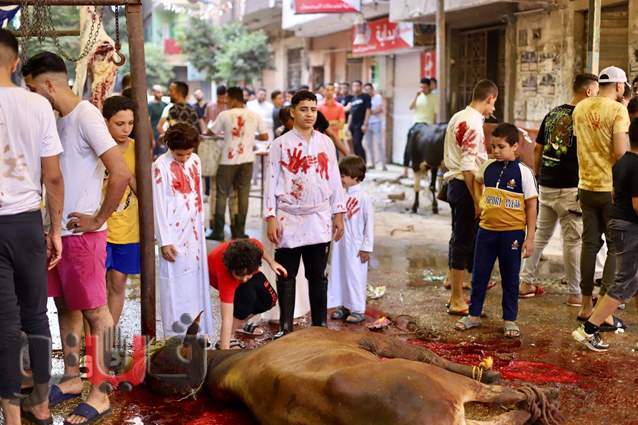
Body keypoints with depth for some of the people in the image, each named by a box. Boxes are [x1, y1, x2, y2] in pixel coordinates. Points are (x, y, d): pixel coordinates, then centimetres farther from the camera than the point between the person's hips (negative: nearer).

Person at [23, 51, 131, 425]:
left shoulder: (86, 117, -15)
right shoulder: (59, 119, 11)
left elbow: (121, 174, -24)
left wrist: (98, 220, -16)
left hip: (82, 234, -8)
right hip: (59, 232, 8)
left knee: (95, 312, 0)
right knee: (66, 306, 16)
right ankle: (72, 380, 29)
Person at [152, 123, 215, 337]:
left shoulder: (195, 161, 8)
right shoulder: (161, 166, -11)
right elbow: (159, 206, -12)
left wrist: (201, 224, 15)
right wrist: (164, 241, -14)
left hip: (194, 233, 6)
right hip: (175, 235, -6)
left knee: (197, 278, 12)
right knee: (176, 286, -4)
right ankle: (177, 334, 4)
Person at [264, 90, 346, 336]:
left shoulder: (325, 143, 7)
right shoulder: (281, 144, -2)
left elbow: (334, 179, 10)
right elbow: (272, 182, -3)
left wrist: (338, 214, 7)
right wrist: (271, 218, -9)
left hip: (319, 219, 2)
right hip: (289, 219, -2)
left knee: (318, 276, 9)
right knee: (286, 276, 6)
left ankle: (320, 325, 19)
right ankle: (285, 327, 15)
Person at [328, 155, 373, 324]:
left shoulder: (363, 198, -12)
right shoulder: (342, 195, 6)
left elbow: (369, 223, -11)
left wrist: (366, 248, -11)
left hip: (355, 246, -6)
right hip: (340, 245, 7)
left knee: (355, 276, 0)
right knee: (339, 274, 11)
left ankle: (358, 310, 11)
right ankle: (343, 306, 23)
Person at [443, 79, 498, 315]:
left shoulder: (459, 117, 14)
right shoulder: (473, 123, -16)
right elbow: (468, 165, -22)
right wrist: (477, 200, -21)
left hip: (455, 183, 10)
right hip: (465, 187, -10)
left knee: (459, 240, 16)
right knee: (464, 242, -4)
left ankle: (456, 292, 25)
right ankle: (457, 300, 2)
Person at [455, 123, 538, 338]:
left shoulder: (523, 172, -9)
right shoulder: (488, 167, 2)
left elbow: (531, 206, -7)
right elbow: (479, 181, 27)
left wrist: (530, 238, -9)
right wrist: (481, 204, 18)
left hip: (512, 233, -4)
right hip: (487, 230, 4)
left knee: (510, 278, 7)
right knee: (479, 275, 10)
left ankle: (510, 320, 18)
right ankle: (474, 315, 23)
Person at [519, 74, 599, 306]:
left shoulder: (552, 114, 10)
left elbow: (537, 149, 13)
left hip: (546, 185, 7)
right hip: (571, 188, -7)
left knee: (540, 234, 16)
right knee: (573, 240, 1)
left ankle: (526, 282, 20)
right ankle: (575, 293, 8)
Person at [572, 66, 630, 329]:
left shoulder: (580, 108, 6)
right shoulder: (618, 110, -13)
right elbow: (620, 151, -18)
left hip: (587, 186, 6)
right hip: (611, 188, -6)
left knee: (590, 244, 13)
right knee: (615, 248, 2)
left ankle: (586, 305, 18)